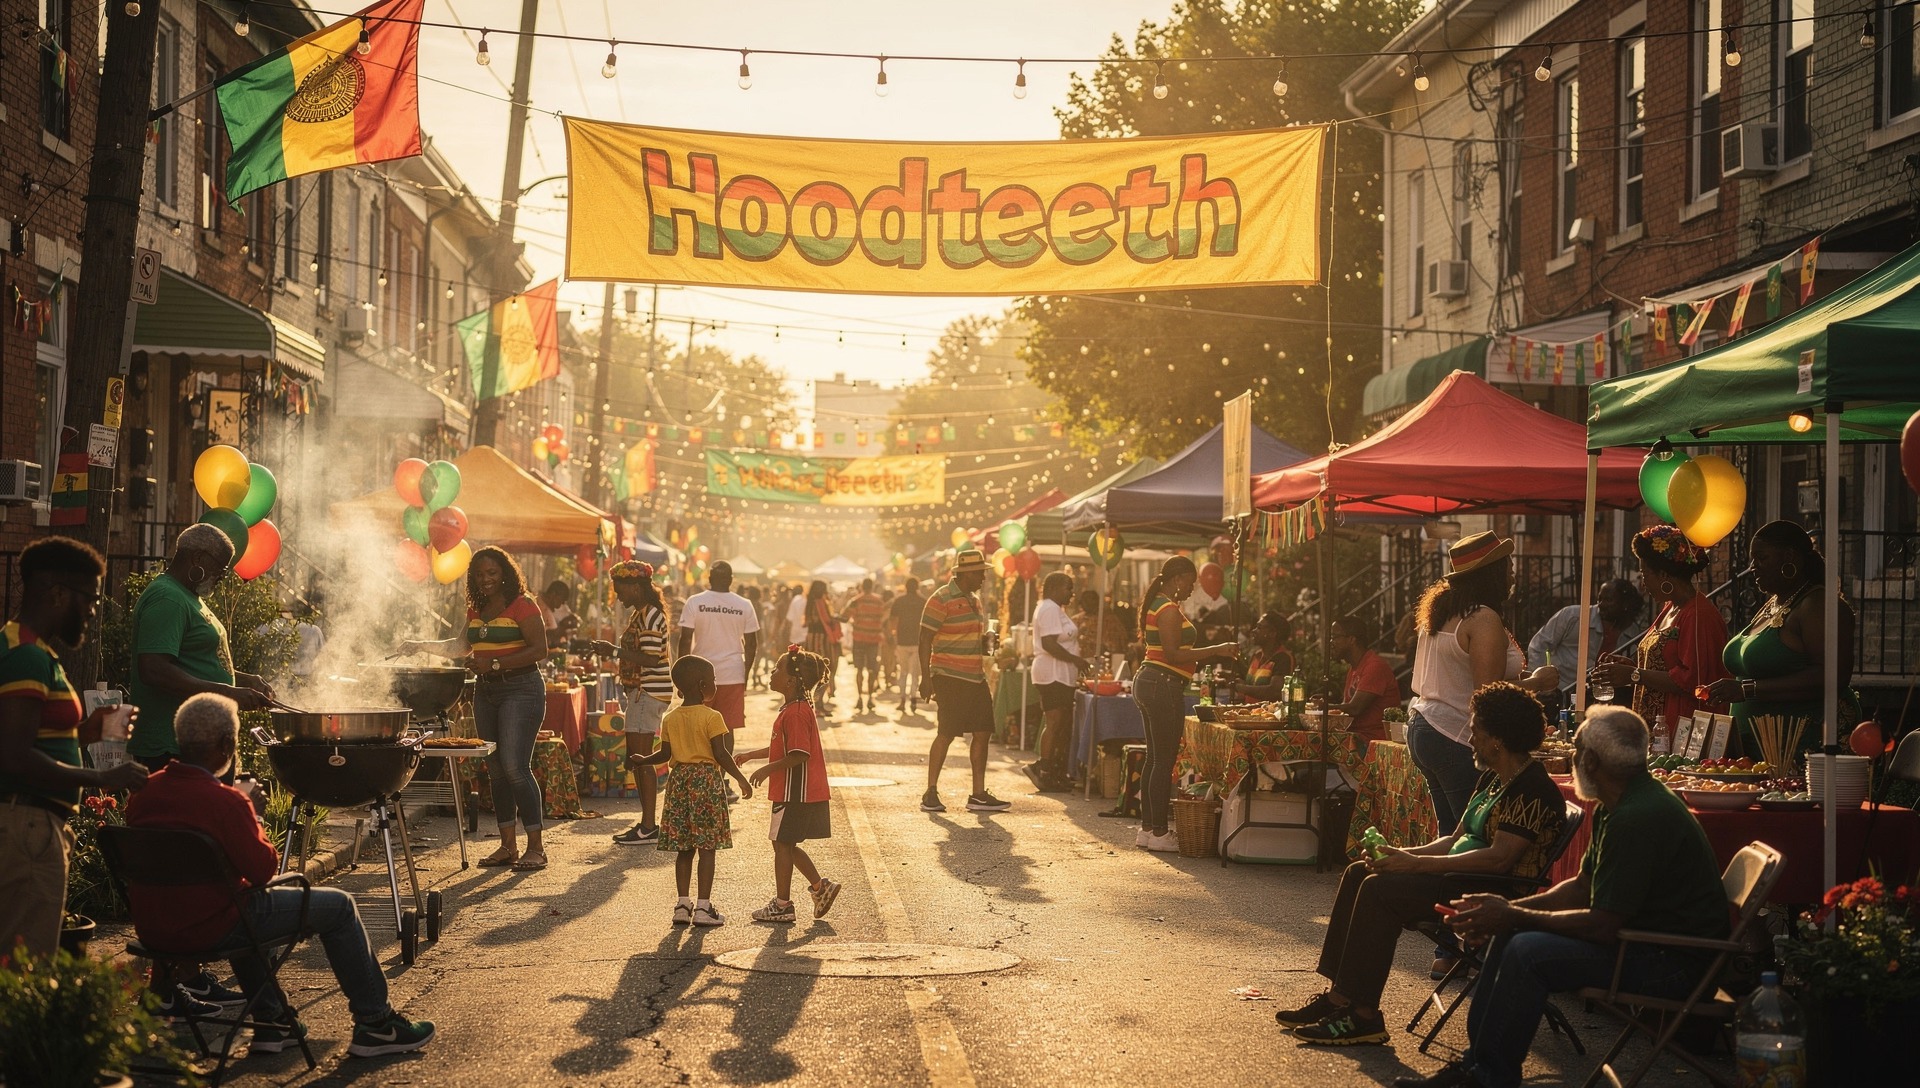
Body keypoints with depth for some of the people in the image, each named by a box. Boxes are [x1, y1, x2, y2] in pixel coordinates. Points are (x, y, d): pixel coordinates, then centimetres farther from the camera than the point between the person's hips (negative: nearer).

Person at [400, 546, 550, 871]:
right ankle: (508, 845, 13)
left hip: (520, 689, -8)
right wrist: (422, 646, 26)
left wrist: (495, 664, -20)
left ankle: (536, 847, -13)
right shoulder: (476, 610, 15)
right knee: (496, 770, 7)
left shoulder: (522, 605, -9)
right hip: (486, 691, 8)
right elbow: (462, 647, 31)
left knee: (515, 766, -16)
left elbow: (539, 650, -17)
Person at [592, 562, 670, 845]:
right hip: (640, 691, 11)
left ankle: (648, 827, -5)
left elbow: (650, 659, -24)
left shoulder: (650, 616, -16)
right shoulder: (638, 614, 15)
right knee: (634, 759, 13)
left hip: (649, 693, -11)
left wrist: (614, 651, -21)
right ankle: (646, 823, 19)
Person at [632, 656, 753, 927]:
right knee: (707, 848, -1)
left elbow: (666, 754, 4)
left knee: (684, 849, 10)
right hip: (707, 779, -5)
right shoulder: (712, 717, -9)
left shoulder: (670, 719, 6)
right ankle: (703, 907, -2)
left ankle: (683, 904, 9)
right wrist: (741, 779, -6)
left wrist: (644, 761, 22)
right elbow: (720, 754, -12)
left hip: (679, 779, 5)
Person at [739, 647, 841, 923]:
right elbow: (782, 749, 22)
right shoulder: (797, 708, 13)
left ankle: (782, 904, 8)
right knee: (786, 845, 16)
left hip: (796, 793, -10)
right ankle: (820, 886, 19)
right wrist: (749, 755, 24)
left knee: (782, 844, 1)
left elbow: (799, 755, -25)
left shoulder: (795, 713, -20)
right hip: (805, 792, 10)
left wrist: (768, 770, -19)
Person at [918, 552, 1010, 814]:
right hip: (950, 677, -8)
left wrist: (987, 641, 12)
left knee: (982, 733, 5)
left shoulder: (973, 600, 17)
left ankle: (978, 795, 9)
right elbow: (925, 639, -13)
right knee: (946, 734, -6)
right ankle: (930, 794, 2)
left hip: (975, 678, 9)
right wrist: (926, 677, -17)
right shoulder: (941, 600, -10)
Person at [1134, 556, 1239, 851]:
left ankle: (1147, 828, 18)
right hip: (1164, 685, -11)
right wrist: (1215, 650, -18)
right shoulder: (1170, 610, -15)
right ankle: (1159, 832, -4)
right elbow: (1173, 655, -21)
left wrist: (1208, 657, 19)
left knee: (1155, 758, 14)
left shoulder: (1156, 605, 17)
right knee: (1164, 761, -6)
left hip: (1147, 682, 11)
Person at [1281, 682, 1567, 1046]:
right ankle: (1338, 997, 0)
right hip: (1463, 878, 11)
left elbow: (1499, 857, -26)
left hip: (1495, 893, -11)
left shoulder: (1533, 790, -17)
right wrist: (1402, 855, 0)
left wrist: (1417, 864, -24)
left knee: (1381, 890, -24)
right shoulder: (1492, 778, 16)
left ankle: (1362, 1016, -20)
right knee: (1359, 874, 5)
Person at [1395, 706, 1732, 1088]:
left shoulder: (1638, 818, -25)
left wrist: (1514, 916, -14)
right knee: (1509, 935, 8)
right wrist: (1509, 908, 2)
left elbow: (1604, 925, -24)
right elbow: (1582, 886, 16)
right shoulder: (1615, 807, 9)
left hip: (1676, 960, -11)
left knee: (1529, 952, -23)